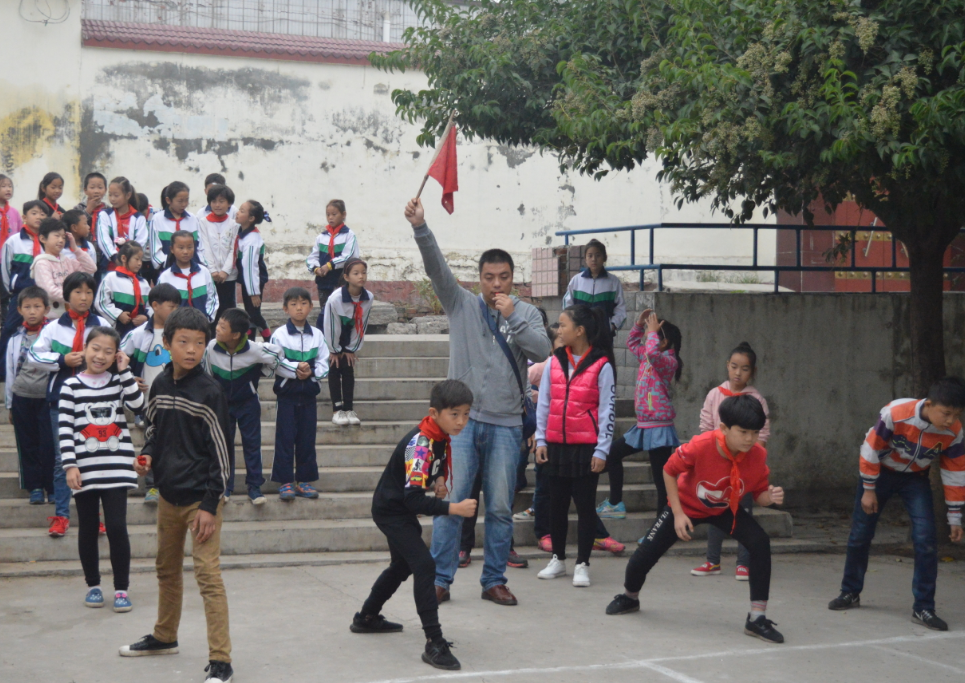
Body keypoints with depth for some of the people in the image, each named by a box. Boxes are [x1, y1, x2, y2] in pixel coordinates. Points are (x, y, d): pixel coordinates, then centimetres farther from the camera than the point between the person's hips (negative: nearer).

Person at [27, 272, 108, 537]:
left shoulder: (102, 325, 2)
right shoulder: (54, 328, 1)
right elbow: (33, 356, -2)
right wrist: (62, 360, -12)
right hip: (61, 397, 0)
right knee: (62, 458, 5)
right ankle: (61, 515, 12)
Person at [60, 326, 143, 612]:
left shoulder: (120, 381, 7)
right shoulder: (71, 385, 1)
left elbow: (138, 405, -11)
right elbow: (65, 428, -3)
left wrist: (124, 371, -10)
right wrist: (70, 465, -10)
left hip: (116, 466, 0)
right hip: (85, 468, 0)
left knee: (117, 527, -6)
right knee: (88, 529, 9)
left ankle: (122, 588, 2)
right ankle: (93, 585, 22)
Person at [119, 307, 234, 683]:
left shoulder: (209, 391, -14)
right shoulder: (160, 385, 3)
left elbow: (220, 451, -13)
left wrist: (210, 505, -16)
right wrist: (148, 455, -4)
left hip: (200, 497, -7)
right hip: (168, 495, 7)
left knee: (208, 575, -10)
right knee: (167, 568, 22)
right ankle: (164, 636, 41)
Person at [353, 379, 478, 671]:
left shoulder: (442, 436, -5)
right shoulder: (420, 444, -31)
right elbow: (414, 499, -36)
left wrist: (438, 480, -4)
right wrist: (453, 508, -43)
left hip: (402, 508, 10)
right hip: (391, 510, -10)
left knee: (403, 565, 25)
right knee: (424, 566, -21)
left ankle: (367, 618, 46)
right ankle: (434, 643, -22)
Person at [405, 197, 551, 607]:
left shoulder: (527, 314, 8)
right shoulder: (461, 305, 6)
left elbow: (542, 351, -7)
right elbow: (436, 268, -7)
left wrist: (513, 318, -14)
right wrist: (419, 228, -20)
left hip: (506, 423, 1)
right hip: (463, 419, -1)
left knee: (500, 507, 5)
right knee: (452, 501, -2)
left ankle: (494, 581, 15)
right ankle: (440, 579, 5)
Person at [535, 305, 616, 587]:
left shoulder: (601, 365, -6)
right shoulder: (554, 362, 6)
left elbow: (607, 410, -6)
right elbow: (543, 403, 10)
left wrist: (601, 450, -8)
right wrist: (540, 440, 6)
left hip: (586, 447, -4)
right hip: (556, 445, 4)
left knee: (585, 505, 2)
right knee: (557, 503, 12)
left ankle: (582, 564, 9)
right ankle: (558, 559, 25)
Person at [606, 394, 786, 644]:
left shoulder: (758, 456, -26)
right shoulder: (701, 446, -36)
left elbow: (759, 493, -11)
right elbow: (669, 471, -19)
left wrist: (770, 497, -35)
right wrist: (678, 514, -21)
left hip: (725, 510, 2)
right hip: (686, 505, -2)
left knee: (760, 543, -23)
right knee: (645, 554, -1)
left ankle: (757, 618, -13)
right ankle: (630, 597, 37)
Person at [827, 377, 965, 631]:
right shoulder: (895, 414, -34)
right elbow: (871, 449, -20)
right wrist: (868, 490, -14)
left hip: (915, 479, 1)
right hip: (881, 472, -1)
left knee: (926, 539, -14)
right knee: (860, 535, 6)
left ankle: (923, 608, -5)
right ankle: (850, 593, 28)